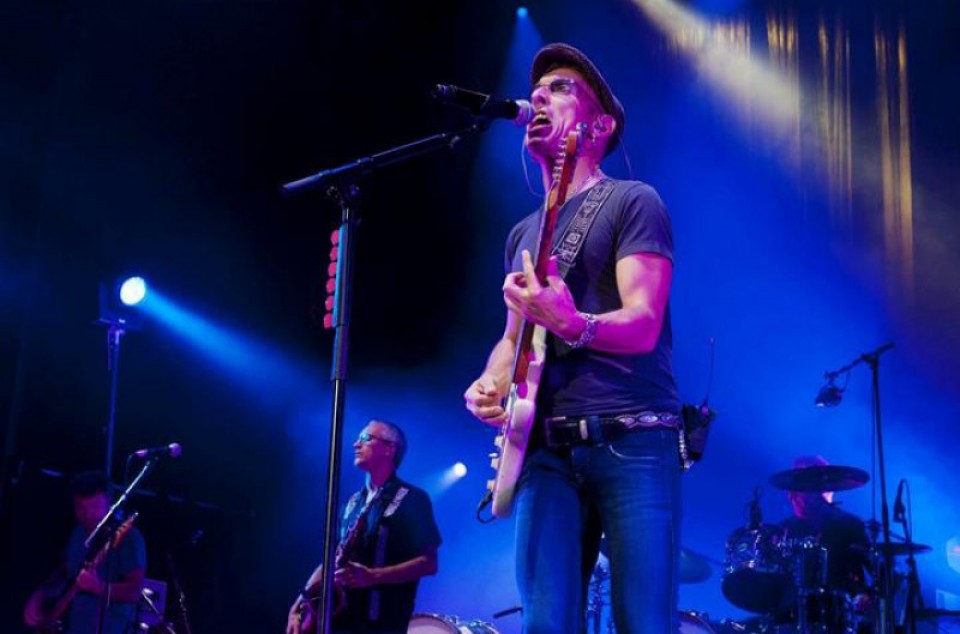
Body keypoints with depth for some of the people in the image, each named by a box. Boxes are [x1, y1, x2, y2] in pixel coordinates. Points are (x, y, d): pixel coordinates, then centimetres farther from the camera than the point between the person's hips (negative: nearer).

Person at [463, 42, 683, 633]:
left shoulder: (632, 201, 1)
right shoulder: (524, 232, 22)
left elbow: (643, 324, -11)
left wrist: (571, 324, -32)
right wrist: (488, 384, 4)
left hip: (633, 441, -5)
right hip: (547, 449, 6)